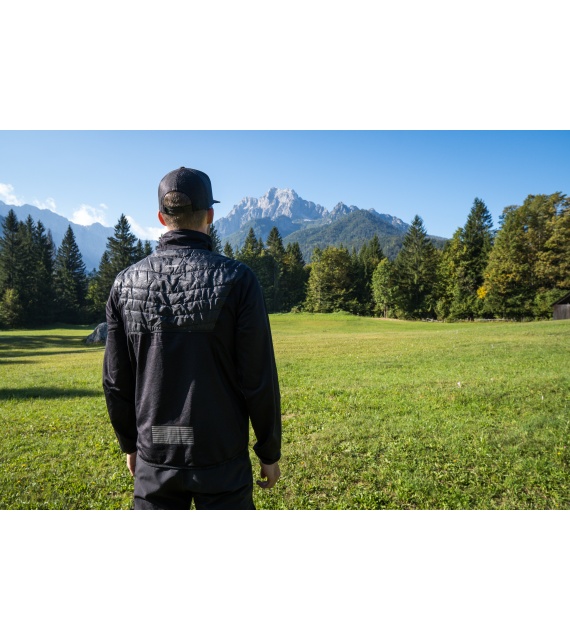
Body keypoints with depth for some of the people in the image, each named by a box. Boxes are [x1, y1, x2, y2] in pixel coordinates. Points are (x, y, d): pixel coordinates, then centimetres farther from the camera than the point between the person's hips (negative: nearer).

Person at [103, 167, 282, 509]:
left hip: (154, 458, 3)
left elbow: (116, 380, 3)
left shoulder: (125, 283, -2)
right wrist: (270, 452, 1)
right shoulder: (236, 279, -13)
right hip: (221, 457, -3)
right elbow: (259, 378, -12)